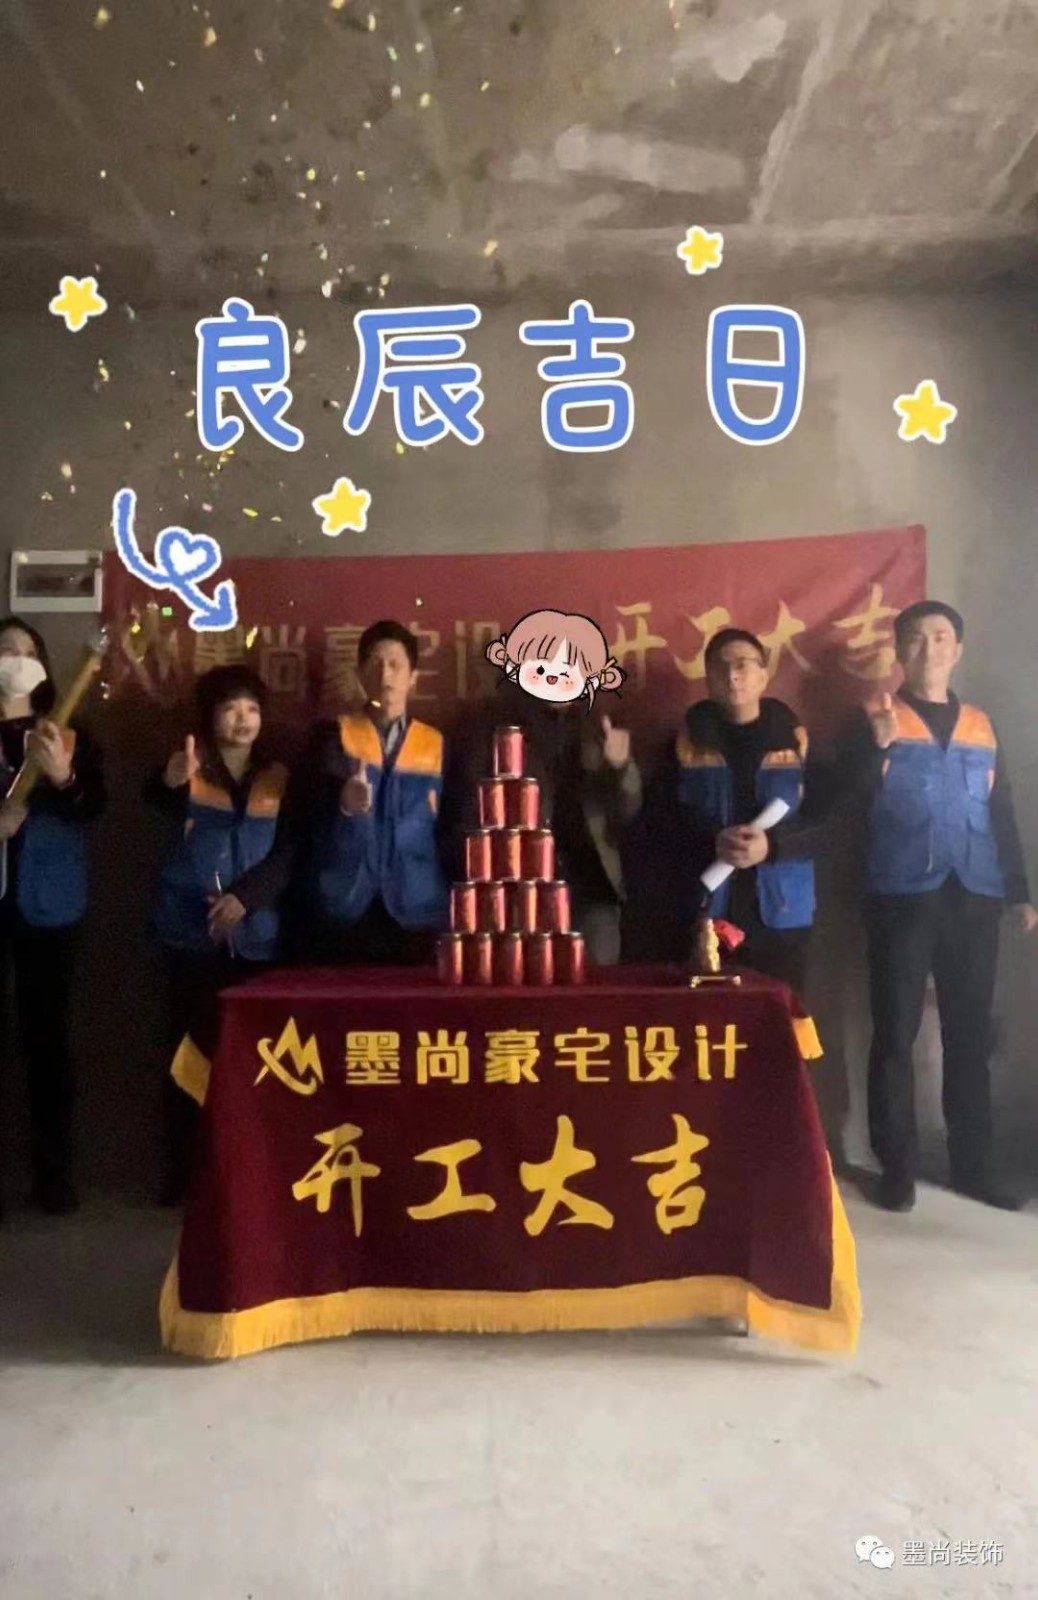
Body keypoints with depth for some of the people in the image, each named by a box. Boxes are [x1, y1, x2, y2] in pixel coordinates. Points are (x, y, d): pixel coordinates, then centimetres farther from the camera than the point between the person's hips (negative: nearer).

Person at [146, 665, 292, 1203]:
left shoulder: (278, 778, 10)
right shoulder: (191, 769, 4)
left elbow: (288, 854, 3)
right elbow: (159, 801, -20)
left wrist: (245, 897, -14)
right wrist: (171, 782, -44)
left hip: (257, 935, 1)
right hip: (192, 931, -1)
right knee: (190, 1047, 0)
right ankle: (181, 1167, 9)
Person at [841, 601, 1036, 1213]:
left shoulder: (981, 726, 13)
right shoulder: (878, 721, 3)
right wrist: (879, 746, -26)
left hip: (973, 897, 4)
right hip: (902, 897, -3)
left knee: (971, 1034, 9)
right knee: (895, 1034, 0)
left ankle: (974, 1166, 19)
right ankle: (897, 1168, 9)